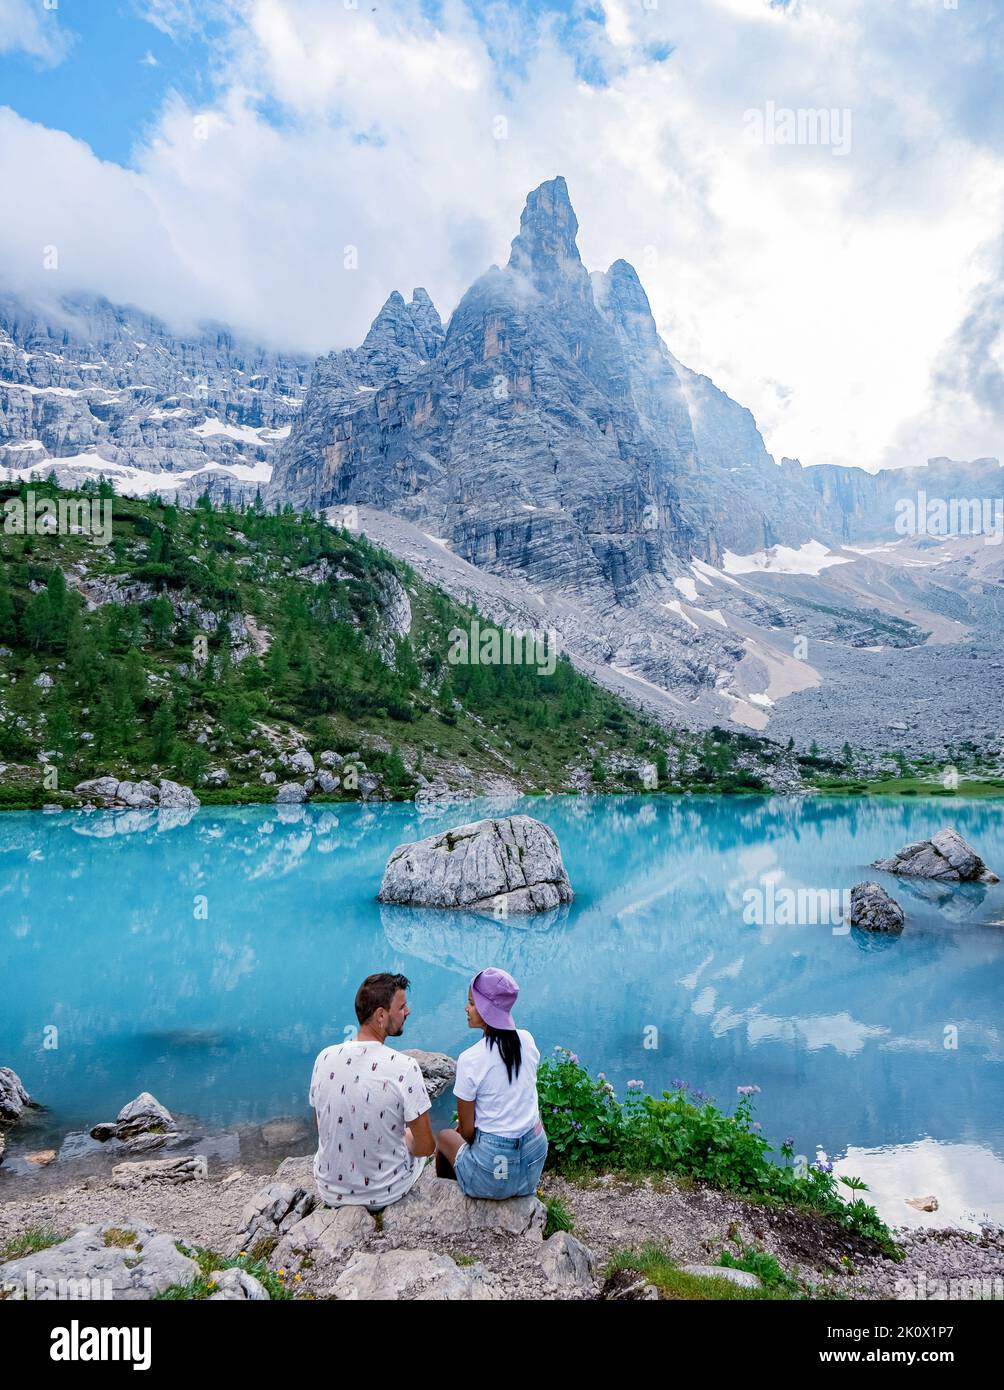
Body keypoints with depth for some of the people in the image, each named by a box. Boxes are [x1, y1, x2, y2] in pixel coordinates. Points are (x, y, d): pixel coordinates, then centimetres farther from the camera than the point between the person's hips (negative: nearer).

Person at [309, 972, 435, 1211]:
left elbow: (326, 1127, 5)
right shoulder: (404, 1067, -25)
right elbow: (426, 1147, -16)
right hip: (384, 1194, -3)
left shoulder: (324, 1058, -11)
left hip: (330, 1192, 4)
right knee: (417, 1146, 27)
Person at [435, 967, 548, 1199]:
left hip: (493, 1174, -5)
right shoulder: (527, 1041, -5)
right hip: (535, 1159, 5)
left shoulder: (470, 1060, -21)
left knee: (444, 1136, 23)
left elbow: (467, 1131, -11)